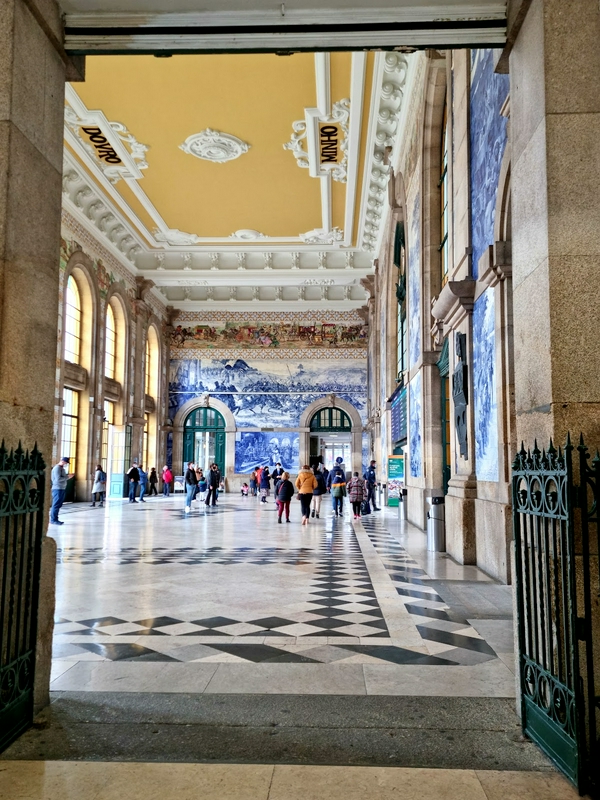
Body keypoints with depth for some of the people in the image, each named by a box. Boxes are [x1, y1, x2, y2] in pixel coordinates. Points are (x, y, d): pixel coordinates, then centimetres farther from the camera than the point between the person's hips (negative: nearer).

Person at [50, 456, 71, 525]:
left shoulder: (62, 468, 18)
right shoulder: (57, 468, -12)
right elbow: (58, 479, -21)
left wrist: (68, 475, 7)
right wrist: (67, 477, -15)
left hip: (62, 488, 10)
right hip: (58, 488, -10)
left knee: (58, 505, 11)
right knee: (56, 504, -6)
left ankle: (55, 519, 16)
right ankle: (53, 520, -3)